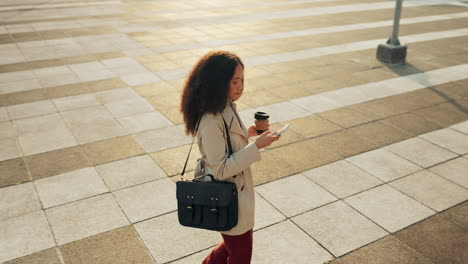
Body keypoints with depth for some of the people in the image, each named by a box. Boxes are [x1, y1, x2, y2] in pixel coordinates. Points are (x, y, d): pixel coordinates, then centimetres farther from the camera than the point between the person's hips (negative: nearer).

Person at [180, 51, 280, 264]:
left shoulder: (226, 107, -1)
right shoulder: (211, 121, -30)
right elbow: (221, 169, -28)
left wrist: (247, 132, -2)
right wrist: (256, 146, -29)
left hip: (239, 188, 9)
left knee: (236, 243, 28)